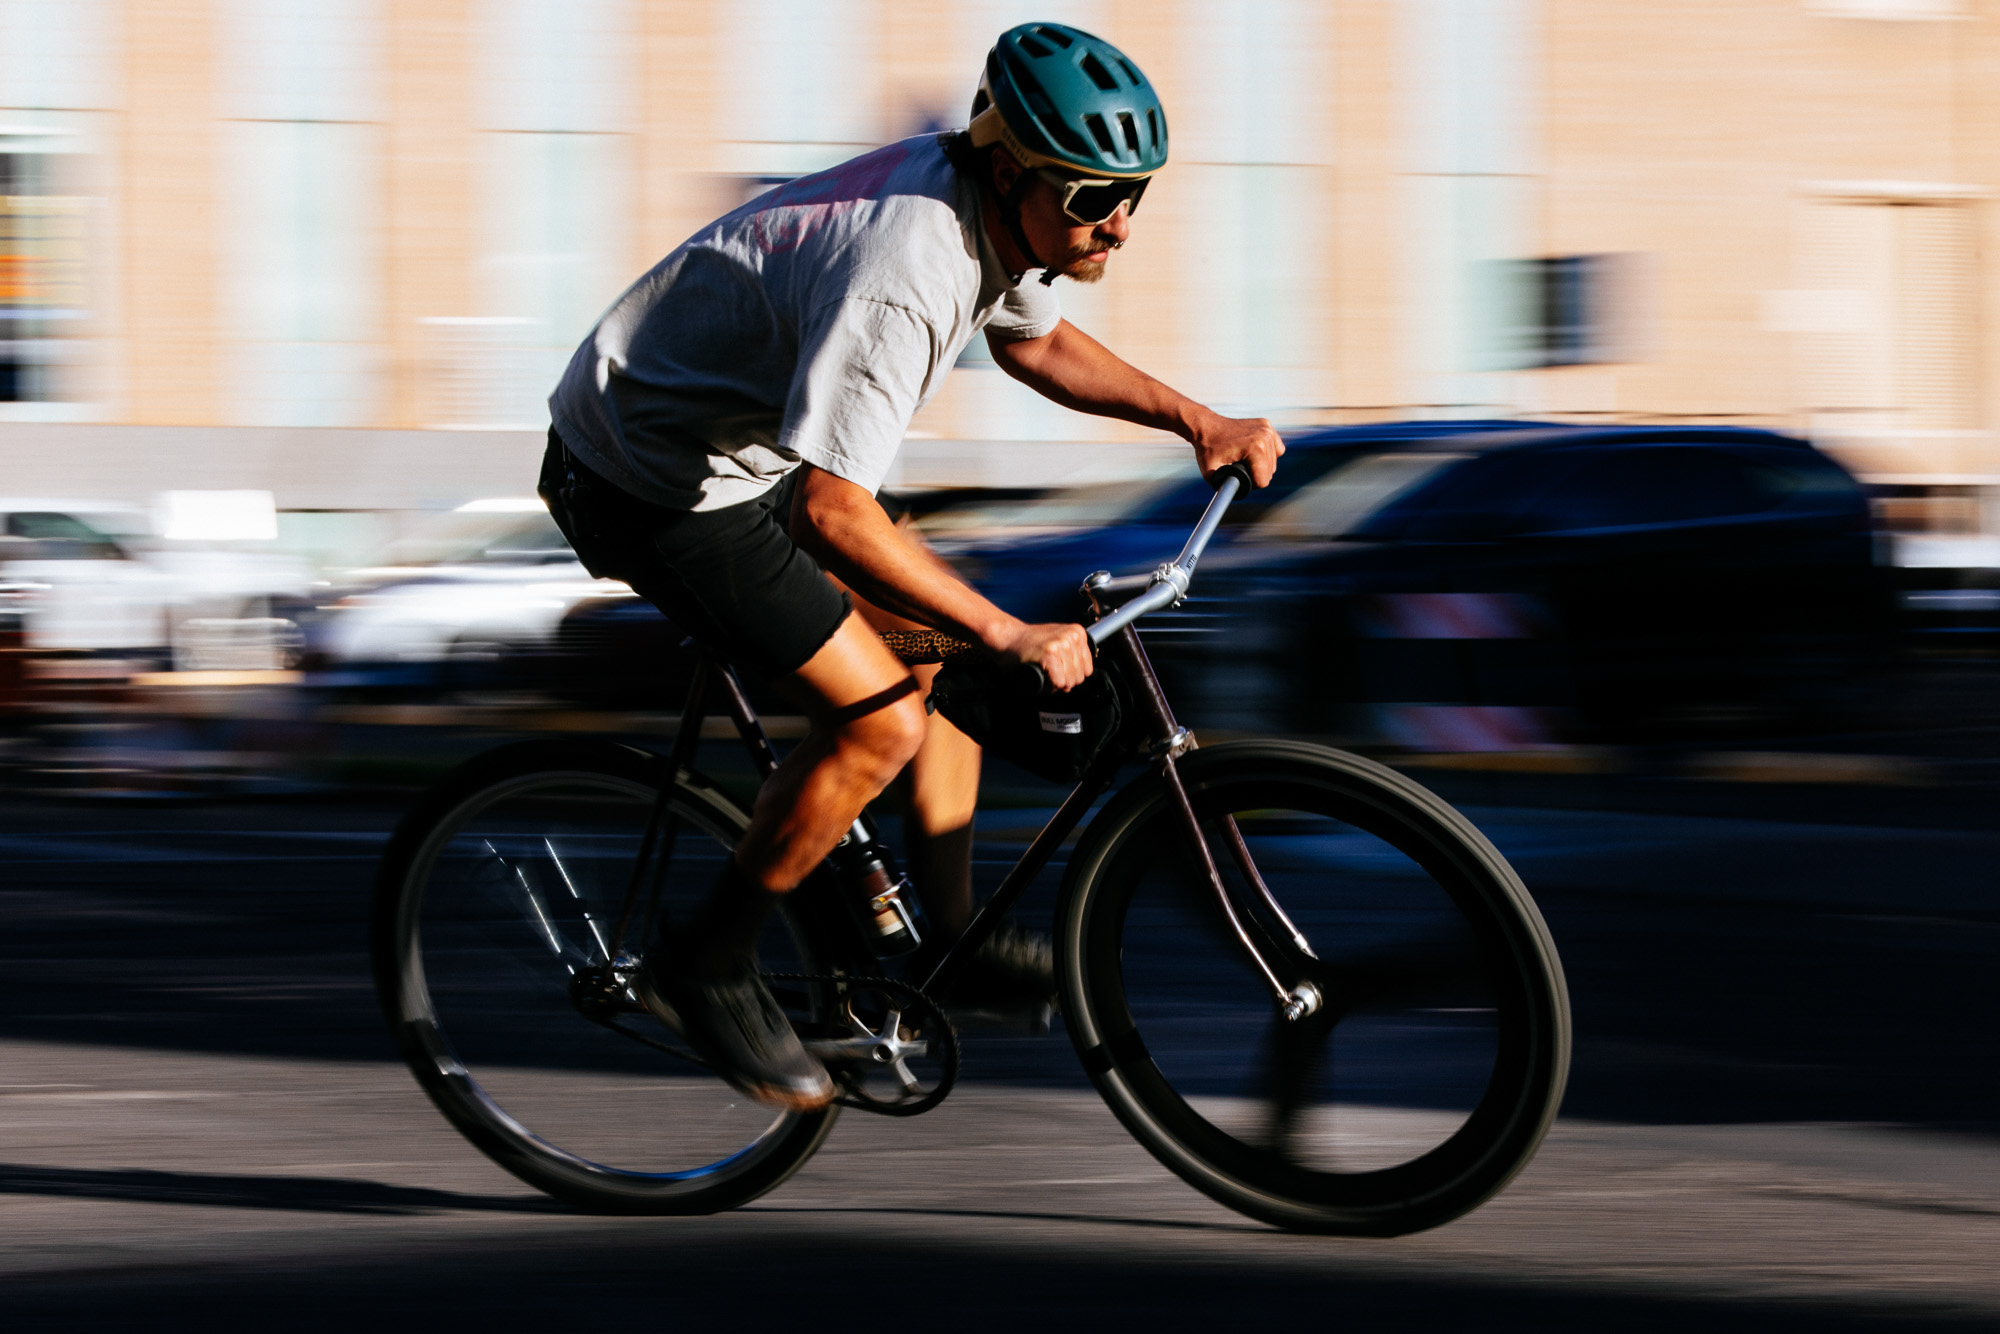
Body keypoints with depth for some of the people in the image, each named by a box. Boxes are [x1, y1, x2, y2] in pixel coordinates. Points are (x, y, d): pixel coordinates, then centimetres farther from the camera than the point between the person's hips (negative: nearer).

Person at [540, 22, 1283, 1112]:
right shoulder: (902, 274, -34)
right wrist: (1011, 638, -35)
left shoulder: (994, 212, -4)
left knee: (945, 651, 12)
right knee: (880, 721, -13)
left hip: (740, 445, 10)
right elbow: (835, 512, -37)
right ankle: (708, 968, 1)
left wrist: (1196, 422, 8)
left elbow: (1037, 343, 19)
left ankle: (951, 939, 23)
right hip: (650, 489, -10)